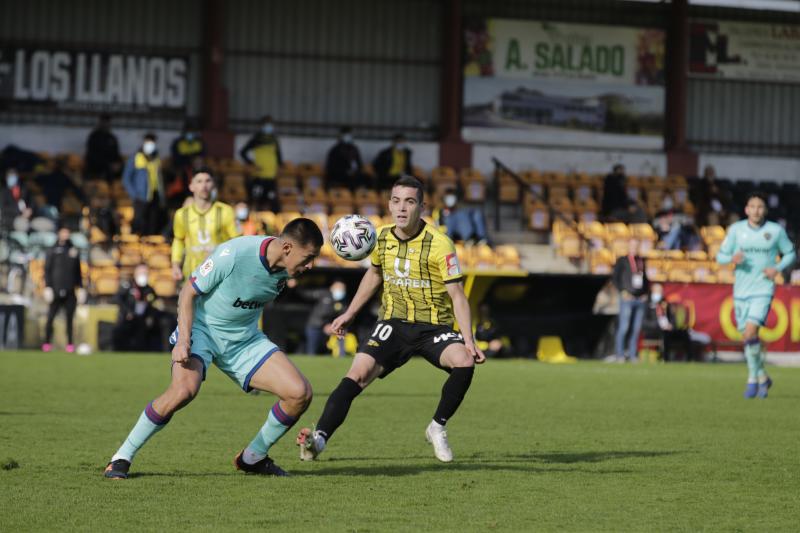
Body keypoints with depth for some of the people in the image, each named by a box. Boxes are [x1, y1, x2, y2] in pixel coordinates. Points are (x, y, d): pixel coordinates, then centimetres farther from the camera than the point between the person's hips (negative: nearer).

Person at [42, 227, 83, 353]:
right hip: (56, 290, -2)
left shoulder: (73, 251, 14)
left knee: (69, 318, -1)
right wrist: (47, 287, -8)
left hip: (70, 291, 2)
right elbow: (47, 270, 2)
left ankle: (70, 344, 2)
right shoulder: (53, 251, 6)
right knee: (50, 317, -5)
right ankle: (47, 343, 3)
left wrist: (81, 288, 12)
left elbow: (78, 272, 18)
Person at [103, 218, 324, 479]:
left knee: (300, 393, -10)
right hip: (201, 329, -6)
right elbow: (189, 291, -15)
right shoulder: (233, 254, -25)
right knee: (184, 390, -34)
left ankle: (252, 458, 12)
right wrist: (183, 339, -24)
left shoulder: (283, 269, -7)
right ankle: (122, 458, -16)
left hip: (244, 340, 6)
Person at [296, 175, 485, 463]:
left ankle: (438, 428, -7)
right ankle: (320, 437, -27)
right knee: (357, 374, -20)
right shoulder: (382, 238, 1)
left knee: (464, 363, -30)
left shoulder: (439, 244, -14)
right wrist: (349, 314, 24)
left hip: (433, 327, -3)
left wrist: (468, 341, -22)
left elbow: (457, 295, -13)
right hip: (393, 324, 3)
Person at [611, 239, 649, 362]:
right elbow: (615, 277, -3)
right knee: (624, 327, -9)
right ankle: (619, 354, -4)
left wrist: (646, 293, 9)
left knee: (636, 328, 4)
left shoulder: (641, 261, 16)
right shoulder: (622, 260, 1)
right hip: (627, 298, -5)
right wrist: (622, 292, -12)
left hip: (640, 299, 5)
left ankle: (633, 355, 7)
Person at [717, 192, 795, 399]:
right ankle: (763, 378, 27)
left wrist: (778, 268, -7)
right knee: (747, 337, 8)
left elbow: (790, 254, 11)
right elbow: (721, 256, 7)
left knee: (750, 332, -20)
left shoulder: (776, 231, -1)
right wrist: (732, 258, -16)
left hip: (763, 290, -3)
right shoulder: (736, 229, 2)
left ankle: (753, 378, -5)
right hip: (741, 290, 3)